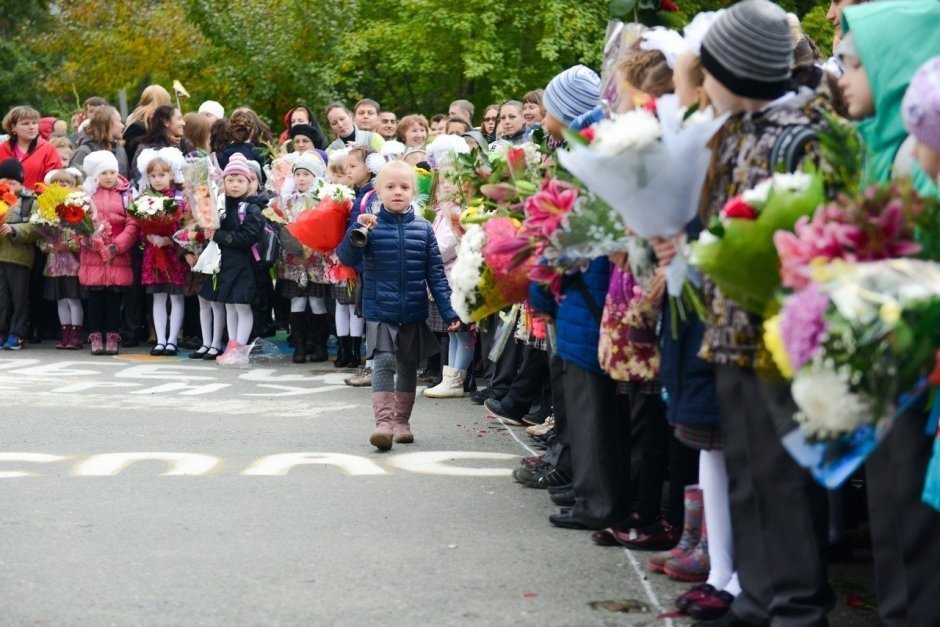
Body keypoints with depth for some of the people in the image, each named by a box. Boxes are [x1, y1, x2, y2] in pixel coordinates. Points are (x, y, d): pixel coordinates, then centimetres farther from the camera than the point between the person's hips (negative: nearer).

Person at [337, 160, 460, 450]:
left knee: (408, 366, 13)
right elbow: (346, 258, -13)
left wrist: (448, 311, -3)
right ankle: (383, 422, -17)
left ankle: (402, 421, 25)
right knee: (384, 363, -14)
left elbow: (435, 274, 2)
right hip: (380, 311, -3)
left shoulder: (423, 229, 1)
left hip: (414, 313, 3)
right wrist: (357, 232, -30)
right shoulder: (370, 225, -4)